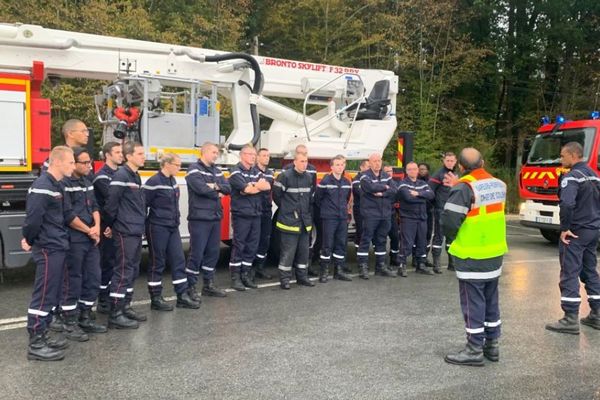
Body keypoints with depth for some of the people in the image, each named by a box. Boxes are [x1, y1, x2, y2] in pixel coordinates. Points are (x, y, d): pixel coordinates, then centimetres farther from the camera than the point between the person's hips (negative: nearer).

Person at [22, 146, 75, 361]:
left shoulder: (56, 185, 14)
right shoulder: (42, 187, -18)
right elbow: (33, 218, -23)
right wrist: (29, 241, -8)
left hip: (56, 248, 10)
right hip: (48, 249, -10)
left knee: (52, 295, 15)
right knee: (43, 295, -5)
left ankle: (42, 337, 25)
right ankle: (35, 345, 2)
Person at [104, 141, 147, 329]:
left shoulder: (135, 175, 15)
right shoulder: (121, 175, -15)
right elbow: (111, 203, -17)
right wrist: (109, 226, -6)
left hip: (136, 231, 9)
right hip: (125, 232, -9)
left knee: (133, 270, 15)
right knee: (123, 271, -6)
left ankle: (125, 307, 26)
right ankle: (115, 315, -1)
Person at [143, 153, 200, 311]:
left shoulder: (173, 181, 10)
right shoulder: (154, 182, -15)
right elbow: (142, 204, -14)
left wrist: (175, 219, 15)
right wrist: (146, 223, -8)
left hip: (172, 227, 8)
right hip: (157, 228, -8)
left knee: (179, 260, 7)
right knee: (157, 263, 1)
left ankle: (182, 296, 13)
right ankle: (156, 299, 12)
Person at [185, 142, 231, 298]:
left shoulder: (216, 170, 17)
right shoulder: (194, 169, -7)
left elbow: (228, 188, 7)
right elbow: (201, 188, -21)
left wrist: (216, 186, -13)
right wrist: (217, 194, -5)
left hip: (215, 218, 8)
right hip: (200, 219, -8)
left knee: (213, 252, 12)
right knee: (197, 253, -4)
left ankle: (208, 285, 22)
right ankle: (190, 287, 5)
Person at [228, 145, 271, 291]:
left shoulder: (256, 172, 16)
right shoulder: (236, 171, -5)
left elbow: (268, 187, 2)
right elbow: (248, 190, -18)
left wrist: (254, 185, -13)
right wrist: (259, 185, -1)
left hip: (256, 214, 7)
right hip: (241, 214, -7)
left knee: (252, 246, 8)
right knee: (239, 246, -2)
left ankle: (246, 274, 18)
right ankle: (235, 277, 5)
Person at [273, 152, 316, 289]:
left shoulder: (309, 177, 9)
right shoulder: (285, 176, -11)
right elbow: (276, 195, -6)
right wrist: (286, 209, 3)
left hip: (305, 221, 6)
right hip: (289, 220, -6)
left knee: (304, 250, 12)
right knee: (288, 251, -3)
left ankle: (302, 276, 23)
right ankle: (284, 278, 6)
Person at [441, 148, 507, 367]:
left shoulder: (465, 188, -18)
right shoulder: (499, 185, 4)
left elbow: (449, 221, -22)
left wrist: (453, 238, -1)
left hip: (471, 255, -7)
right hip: (495, 252, 7)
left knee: (473, 301, 1)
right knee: (491, 299, 17)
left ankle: (475, 349, 7)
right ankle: (492, 344, 27)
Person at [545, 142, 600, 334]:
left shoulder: (571, 177, -17)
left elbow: (567, 204, -31)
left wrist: (564, 228, -21)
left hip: (575, 232, -9)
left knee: (570, 274, -5)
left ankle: (571, 320, -4)